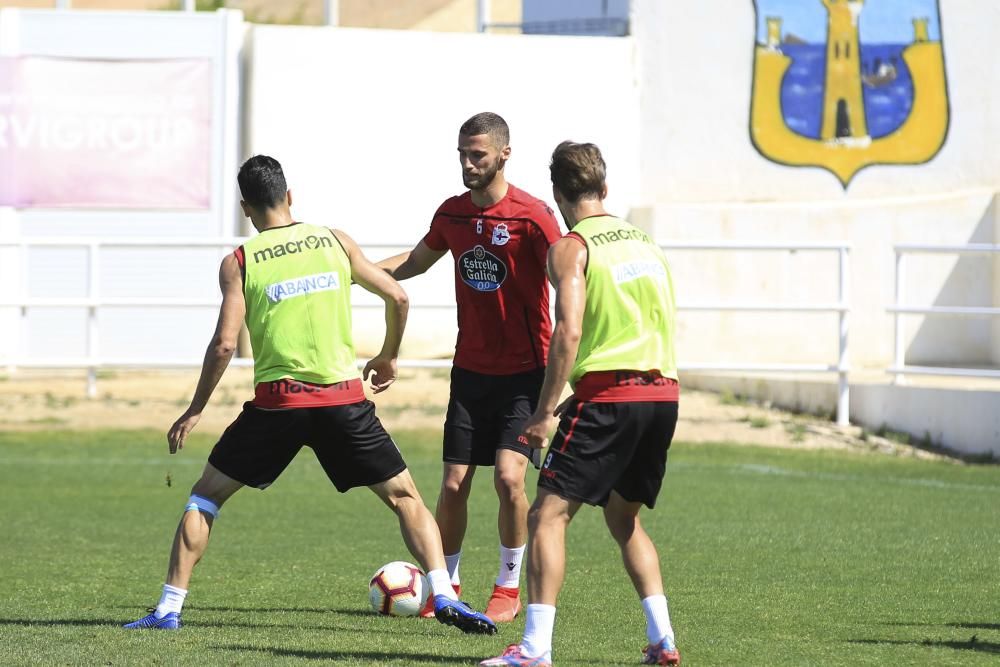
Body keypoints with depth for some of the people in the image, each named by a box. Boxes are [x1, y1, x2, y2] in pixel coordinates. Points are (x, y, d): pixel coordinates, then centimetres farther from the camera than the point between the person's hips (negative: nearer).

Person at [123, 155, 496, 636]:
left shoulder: (239, 262, 1)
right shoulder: (335, 242, 8)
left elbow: (224, 343, -6)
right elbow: (397, 297, 9)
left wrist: (195, 410, 4)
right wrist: (388, 358, 26)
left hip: (277, 402, -1)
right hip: (343, 398, 1)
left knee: (204, 497, 14)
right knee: (404, 497, 13)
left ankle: (168, 609, 8)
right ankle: (444, 597, -3)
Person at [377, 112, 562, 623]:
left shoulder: (532, 216, -13)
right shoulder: (452, 213, 5)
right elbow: (414, 262, 24)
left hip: (524, 371, -5)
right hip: (470, 369, 5)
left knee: (508, 476, -16)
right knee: (453, 484, 2)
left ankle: (509, 588, 1)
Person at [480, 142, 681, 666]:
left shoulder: (571, 248, -4)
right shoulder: (644, 242, 18)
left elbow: (568, 333, -15)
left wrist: (544, 411, -13)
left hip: (607, 395, -7)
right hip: (662, 392, 7)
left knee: (548, 515, -6)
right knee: (623, 517, 23)